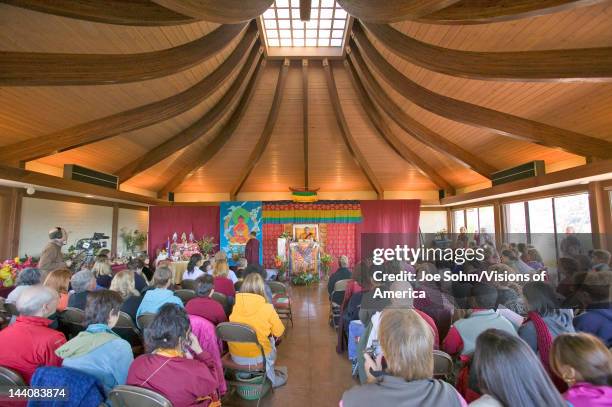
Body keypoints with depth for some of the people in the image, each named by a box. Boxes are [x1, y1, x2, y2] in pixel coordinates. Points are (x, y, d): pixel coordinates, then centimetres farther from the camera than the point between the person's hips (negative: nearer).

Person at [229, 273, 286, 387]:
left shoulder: (235, 306, -8)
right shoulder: (267, 308, -18)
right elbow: (279, 332, -4)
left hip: (235, 357, 4)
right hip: (258, 358, -3)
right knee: (271, 341, 25)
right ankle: (271, 380, 40)